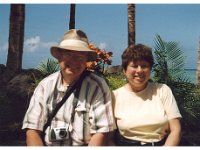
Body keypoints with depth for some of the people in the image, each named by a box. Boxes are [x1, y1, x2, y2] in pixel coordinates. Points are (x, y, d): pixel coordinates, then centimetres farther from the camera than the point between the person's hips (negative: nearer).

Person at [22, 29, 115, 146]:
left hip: (85, 145, -1)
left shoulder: (98, 87, -6)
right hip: (47, 145, 2)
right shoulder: (45, 86, 2)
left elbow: (101, 132, -9)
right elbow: (32, 130, -1)